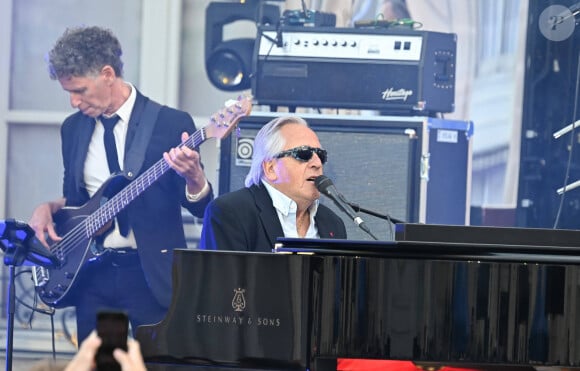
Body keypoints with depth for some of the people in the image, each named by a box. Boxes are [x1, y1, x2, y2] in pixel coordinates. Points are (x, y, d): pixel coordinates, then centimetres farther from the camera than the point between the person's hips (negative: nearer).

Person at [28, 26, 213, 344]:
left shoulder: (171, 123, -5)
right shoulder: (73, 128, 11)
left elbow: (202, 207, -4)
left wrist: (193, 177, -26)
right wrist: (49, 208, 2)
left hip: (152, 273, -5)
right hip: (92, 272, 5)